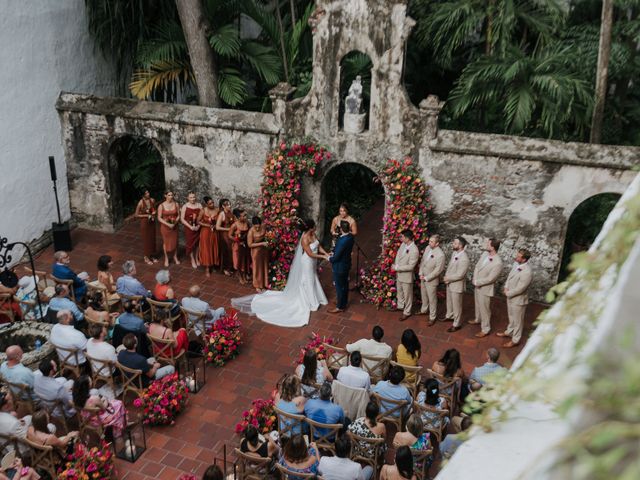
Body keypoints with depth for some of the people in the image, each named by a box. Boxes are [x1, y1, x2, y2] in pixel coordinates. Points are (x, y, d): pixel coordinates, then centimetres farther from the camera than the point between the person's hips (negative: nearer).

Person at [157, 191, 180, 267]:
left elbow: (179, 215, 0)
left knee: (175, 241, 11)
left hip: (174, 226, 2)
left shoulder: (176, 204, -6)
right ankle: (166, 259, 24)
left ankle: (175, 257, 31)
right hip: (165, 226, -2)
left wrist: (175, 222, -17)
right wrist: (168, 224, -18)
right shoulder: (161, 206, -11)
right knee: (166, 242, 9)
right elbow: (159, 218, -9)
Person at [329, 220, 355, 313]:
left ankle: (340, 307, 23)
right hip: (346, 264, 9)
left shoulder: (343, 241, -35)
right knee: (345, 284, 24)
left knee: (339, 286, 9)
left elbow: (336, 257, -26)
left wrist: (330, 259, -7)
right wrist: (333, 252, 5)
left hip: (340, 266, -9)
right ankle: (344, 302, 42)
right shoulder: (350, 236, -7)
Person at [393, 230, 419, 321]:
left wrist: (397, 268, -23)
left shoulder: (414, 250, -30)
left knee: (407, 294, 12)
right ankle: (400, 306, 49)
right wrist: (395, 265, -7)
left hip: (406, 275, -8)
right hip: (399, 273, 8)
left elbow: (410, 266, -27)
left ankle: (407, 312, 29)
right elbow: (398, 254, 9)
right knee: (399, 291, 27)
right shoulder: (403, 244, -6)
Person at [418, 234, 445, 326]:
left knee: (432, 299, 6)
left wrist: (426, 278, -17)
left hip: (431, 280, -7)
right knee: (424, 295, 25)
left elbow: (438, 270, -22)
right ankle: (424, 310, 47)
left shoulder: (440, 255, -26)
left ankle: (432, 318, 19)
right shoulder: (427, 248, -4)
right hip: (423, 278, 7)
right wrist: (420, 273, 0)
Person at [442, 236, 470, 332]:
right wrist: (446, 277, -5)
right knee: (449, 301, 27)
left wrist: (448, 278, -15)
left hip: (457, 285, -8)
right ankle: (449, 316, 49)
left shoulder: (464, 259, -30)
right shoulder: (454, 253, -2)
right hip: (449, 283, 8)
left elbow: (459, 275, -27)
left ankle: (457, 324, 21)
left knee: (456, 305, 7)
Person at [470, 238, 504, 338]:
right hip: (477, 285, 8)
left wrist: (476, 282, -16)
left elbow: (490, 279, -26)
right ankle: (478, 320, 50)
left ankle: (485, 329, 20)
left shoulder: (498, 263, -30)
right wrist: (474, 279, -9)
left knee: (484, 308, 5)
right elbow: (477, 266, 4)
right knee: (478, 304, 27)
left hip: (485, 288, -8)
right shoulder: (485, 254, -6)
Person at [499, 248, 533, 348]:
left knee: (517, 320, 10)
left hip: (518, 299, -8)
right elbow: (510, 275, 10)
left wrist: (508, 293, -14)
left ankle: (515, 340, 24)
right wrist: (506, 287, -4)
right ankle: (509, 332, 47)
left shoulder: (527, 272, -32)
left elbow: (519, 289, -28)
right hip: (510, 296, 8)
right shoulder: (516, 264, -6)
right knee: (511, 317, 28)